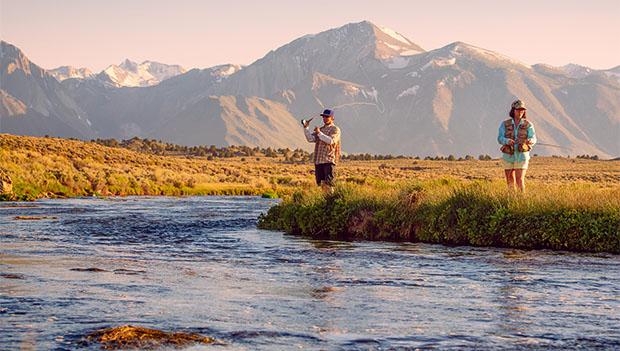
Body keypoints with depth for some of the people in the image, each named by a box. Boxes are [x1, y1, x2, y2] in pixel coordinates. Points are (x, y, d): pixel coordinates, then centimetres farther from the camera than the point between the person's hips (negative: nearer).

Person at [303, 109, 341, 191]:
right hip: (318, 161, 6)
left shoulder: (335, 130, 1)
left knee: (328, 184, -13)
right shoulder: (320, 129, 21)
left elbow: (330, 141, -16)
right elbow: (310, 138, 8)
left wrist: (319, 133, -16)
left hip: (329, 160, -6)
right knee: (321, 183, 6)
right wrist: (306, 128, -3)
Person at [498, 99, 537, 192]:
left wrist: (530, 141, -35)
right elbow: (500, 138, -10)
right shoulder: (505, 124, -1)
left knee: (520, 180, -14)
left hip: (522, 156, -2)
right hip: (508, 156, 2)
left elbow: (533, 139, -10)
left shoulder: (528, 125, -2)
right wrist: (508, 141, -32)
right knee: (510, 181, 10)